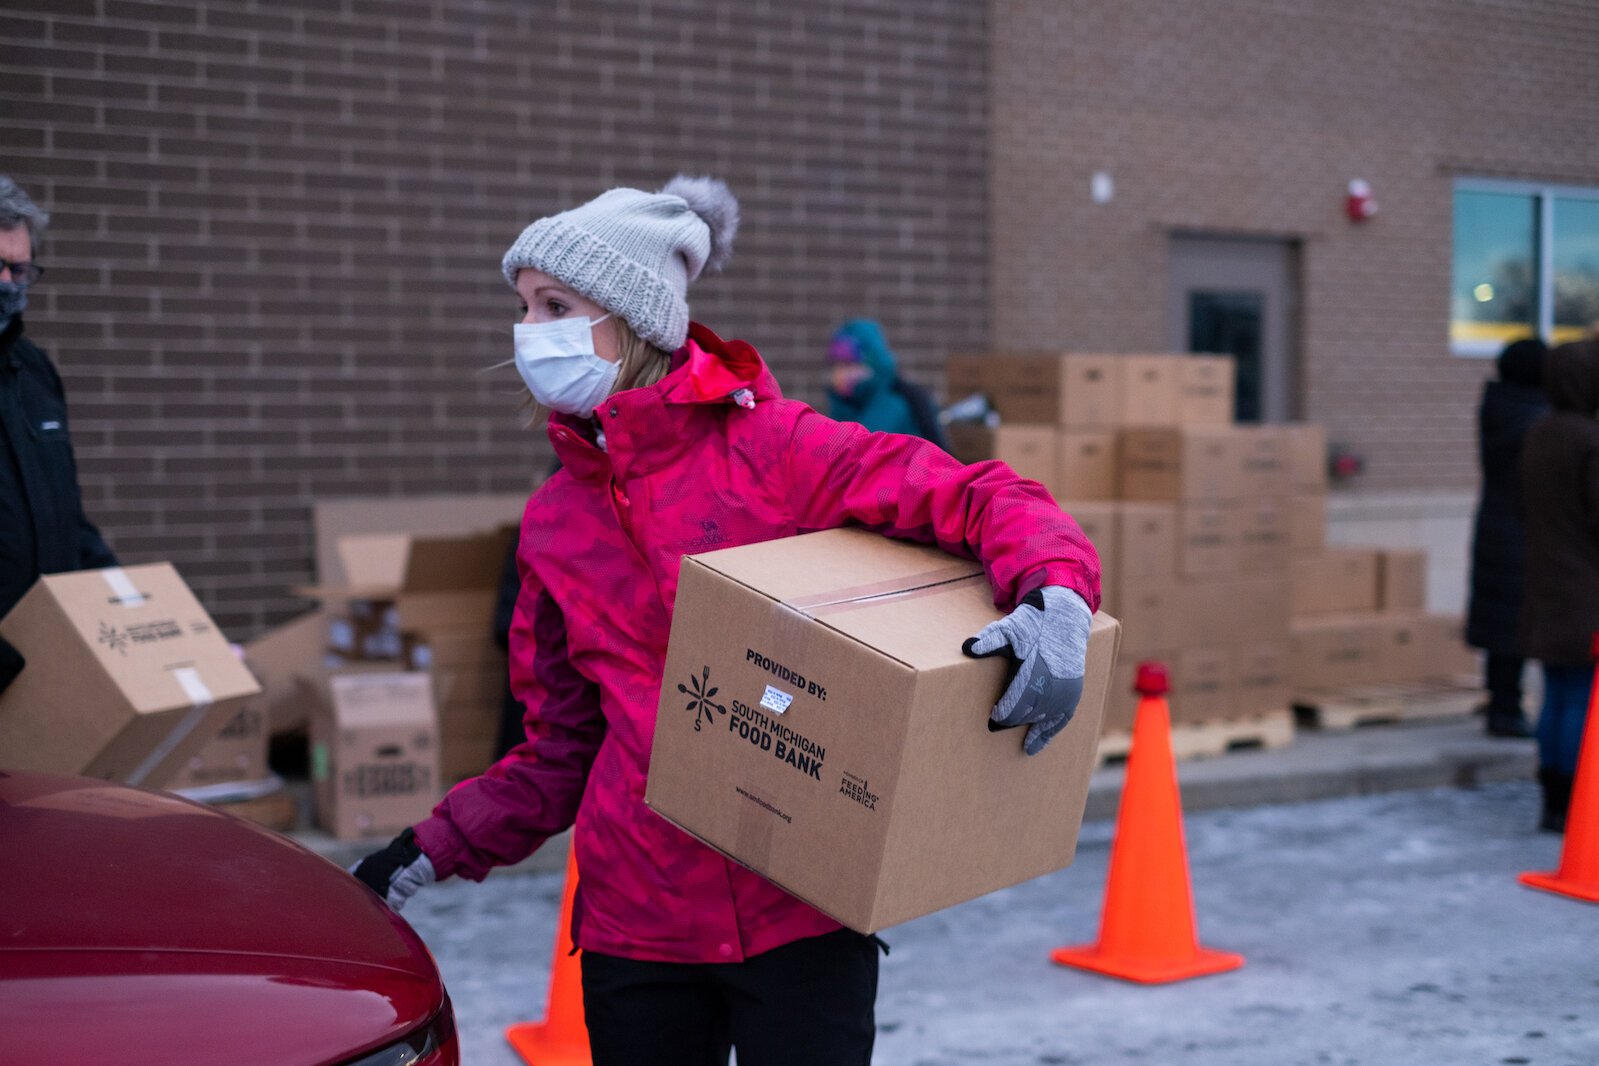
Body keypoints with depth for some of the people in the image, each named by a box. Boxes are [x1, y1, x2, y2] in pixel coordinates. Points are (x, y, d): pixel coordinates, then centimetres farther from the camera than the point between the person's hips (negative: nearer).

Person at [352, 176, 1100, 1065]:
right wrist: (435, 851, 8)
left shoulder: (770, 449, -8)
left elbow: (988, 502, -12)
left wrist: (1054, 600, -31)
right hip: (637, 924, 4)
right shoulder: (555, 523, 8)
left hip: (803, 914, -4)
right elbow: (563, 744, 14)